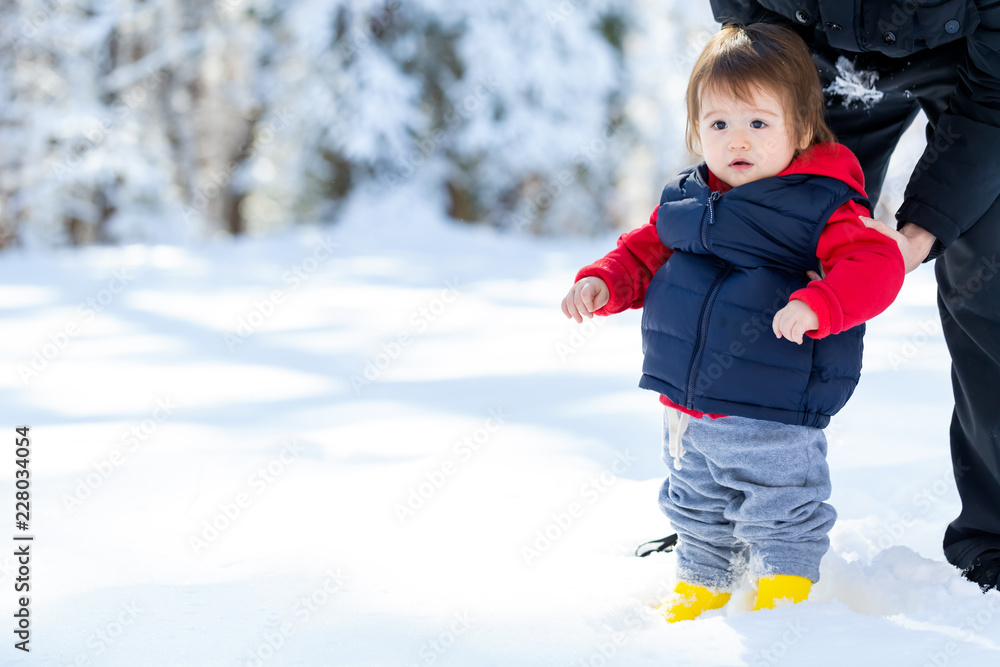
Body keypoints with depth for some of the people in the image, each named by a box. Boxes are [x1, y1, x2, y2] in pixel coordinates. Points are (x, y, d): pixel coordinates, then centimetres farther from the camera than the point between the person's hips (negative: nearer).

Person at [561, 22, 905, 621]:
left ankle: (785, 590, 24)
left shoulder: (823, 208, -15)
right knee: (696, 509, 25)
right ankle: (701, 586, 45)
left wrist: (817, 306, -42)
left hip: (771, 420, -7)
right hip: (687, 411, 7)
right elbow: (645, 253, 15)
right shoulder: (686, 200, 4)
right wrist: (603, 283, -5)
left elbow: (875, 266, -26)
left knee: (781, 515, 5)